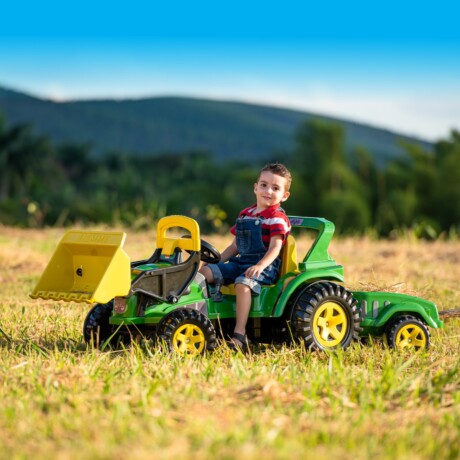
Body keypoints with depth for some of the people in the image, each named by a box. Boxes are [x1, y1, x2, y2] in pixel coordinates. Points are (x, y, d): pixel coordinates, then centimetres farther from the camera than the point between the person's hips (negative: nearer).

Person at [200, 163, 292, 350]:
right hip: (240, 262, 8)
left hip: (265, 266, -8)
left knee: (243, 283, -36)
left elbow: (275, 247, -17)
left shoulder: (277, 218, -4)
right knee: (205, 271, -8)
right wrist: (217, 262, 11)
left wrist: (260, 265, -34)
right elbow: (234, 246, 23)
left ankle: (239, 334, -39)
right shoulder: (245, 215, 18)